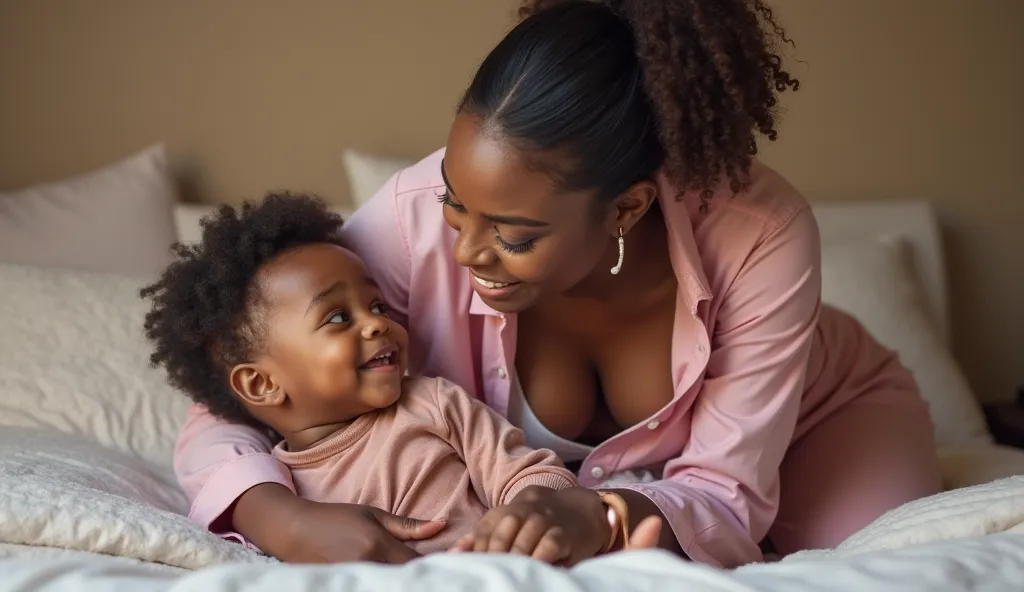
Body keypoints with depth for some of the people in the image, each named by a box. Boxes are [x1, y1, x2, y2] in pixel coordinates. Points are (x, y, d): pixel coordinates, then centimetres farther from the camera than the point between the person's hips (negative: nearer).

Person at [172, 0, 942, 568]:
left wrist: (602, 515, -54)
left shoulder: (764, 235, -37)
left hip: (817, 413, -1)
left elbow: (725, 498, -31)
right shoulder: (416, 219, -34)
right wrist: (283, 521, -49)